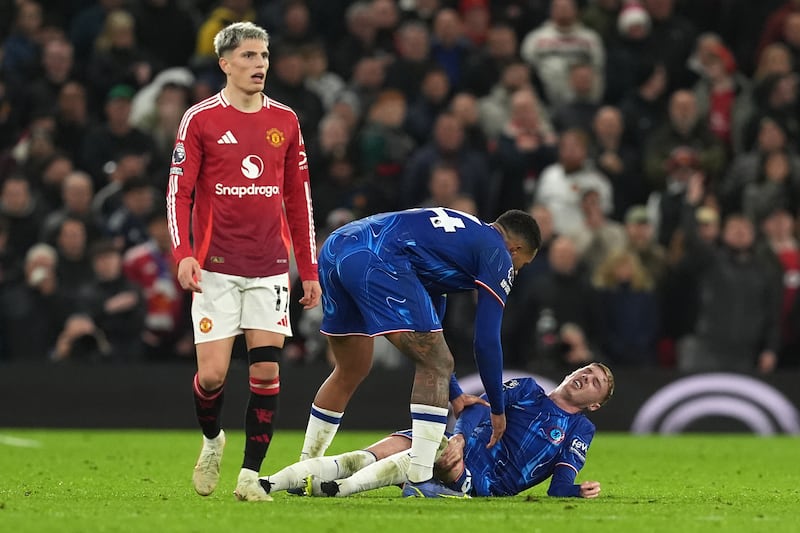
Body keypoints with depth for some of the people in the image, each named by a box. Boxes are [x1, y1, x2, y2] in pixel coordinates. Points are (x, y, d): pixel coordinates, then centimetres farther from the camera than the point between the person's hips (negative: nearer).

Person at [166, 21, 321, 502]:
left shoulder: (285, 121, 9)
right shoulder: (201, 119, -1)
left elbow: (299, 198, 14)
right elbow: (179, 191, -2)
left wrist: (309, 270, 12)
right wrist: (183, 255, -15)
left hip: (270, 267, 3)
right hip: (216, 267, -3)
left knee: (267, 370, -5)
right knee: (212, 373, -6)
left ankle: (250, 475, 2)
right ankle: (212, 440, 25)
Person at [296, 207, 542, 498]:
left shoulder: (460, 231, 35)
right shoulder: (498, 256, 10)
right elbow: (486, 341, 6)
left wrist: (453, 395, 44)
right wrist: (497, 410, 18)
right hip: (375, 261, -9)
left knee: (349, 372, 24)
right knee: (437, 364, -2)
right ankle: (419, 480, -9)